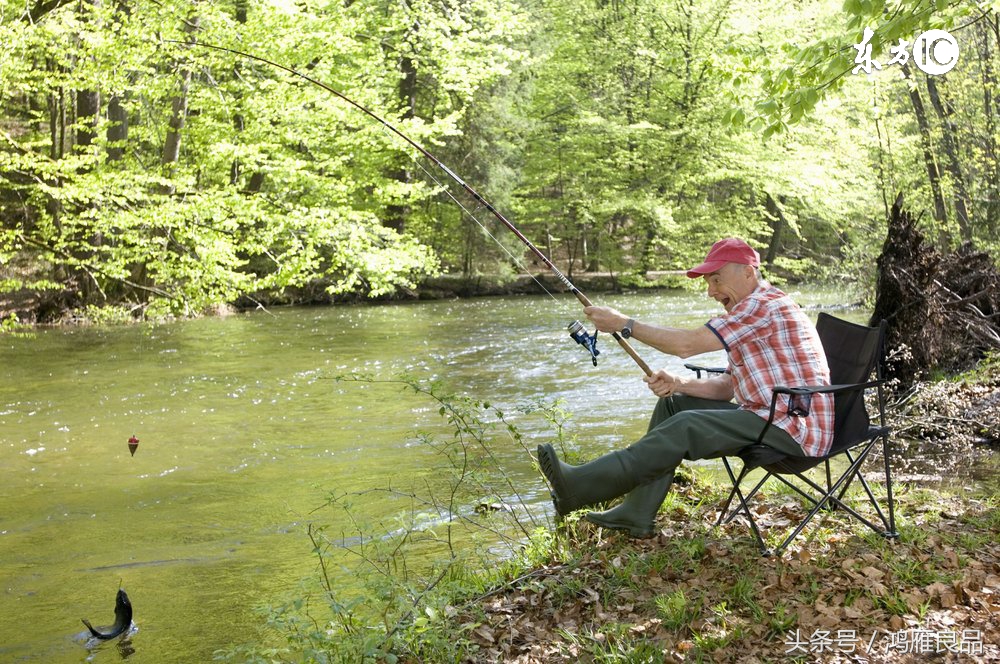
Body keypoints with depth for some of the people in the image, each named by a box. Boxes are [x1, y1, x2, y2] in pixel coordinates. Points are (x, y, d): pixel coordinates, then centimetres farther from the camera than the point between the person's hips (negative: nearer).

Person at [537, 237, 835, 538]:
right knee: (673, 403, 6)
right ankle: (637, 513, 1)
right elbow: (728, 387, 15)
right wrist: (679, 383, -3)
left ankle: (581, 485, -24)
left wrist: (625, 324, -13)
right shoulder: (752, 311, 20)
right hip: (769, 417, 11)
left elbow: (686, 344, -22)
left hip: (795, 429, -11)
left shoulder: (764, 304, -15)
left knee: (688, 427, -24)